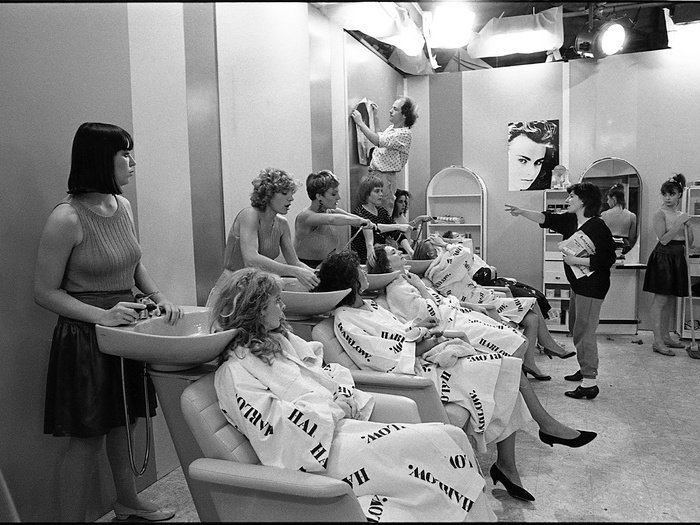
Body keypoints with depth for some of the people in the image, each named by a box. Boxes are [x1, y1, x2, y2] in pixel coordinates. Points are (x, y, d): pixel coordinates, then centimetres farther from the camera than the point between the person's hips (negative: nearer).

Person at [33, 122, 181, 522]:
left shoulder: (123, 206, 3)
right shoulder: (67, 219, -19)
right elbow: (45, 292, -14)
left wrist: (160, 298, 1)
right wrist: (102, 315, -25)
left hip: (126, 330, 7)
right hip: (85, 338, -7)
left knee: (121, 422, 22)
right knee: (88, 439, 5)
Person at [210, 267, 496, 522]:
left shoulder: (279, 338, 17)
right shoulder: (234, 371, -9)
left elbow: (326, 372, 21)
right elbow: (273, 423, -18)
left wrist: (345, 397, 0)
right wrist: (333, 410, -11)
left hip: (343, 422, 9)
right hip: (318, 453, -8)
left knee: (451, 437, -7)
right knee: (437, 443, -20)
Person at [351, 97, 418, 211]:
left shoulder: (405, 133, -14)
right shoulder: (391, 128, 14)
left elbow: (379, 142, -26)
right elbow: (379, 136, 38)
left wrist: (360, 122, -21)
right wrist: (376, 116, 30)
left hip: (385, 177, -9)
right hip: (373, 173, 9)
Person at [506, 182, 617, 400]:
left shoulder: (597, 226, -19)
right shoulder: (569, 220, 5)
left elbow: (607, 259, -22)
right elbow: (546, 219, 2)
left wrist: (576, 260, -21)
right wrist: (521, 212, -10)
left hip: (592, 286, -9)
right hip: (577, 284, 9)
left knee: (584, 332, -7)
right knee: (575, 327, 20)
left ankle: (590, 383, 0)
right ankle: (585, 369, 36)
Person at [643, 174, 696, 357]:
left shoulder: (681, 214, 12)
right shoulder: (660, 214, -8)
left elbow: (690, 242, 11)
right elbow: (664, 239, -17)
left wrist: (688, 224, -3)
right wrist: (679, 223, -18)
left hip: (677, 259, 7)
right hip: (663, 257, -7)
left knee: (670, 300, 12)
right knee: (660, 300, -7)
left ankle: (666, 337, 21)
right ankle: (657, 342, -4)